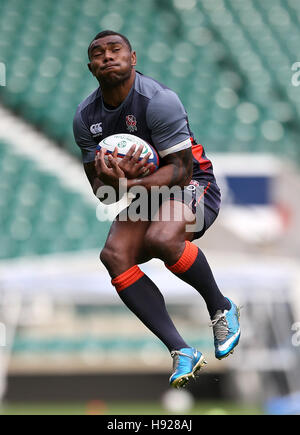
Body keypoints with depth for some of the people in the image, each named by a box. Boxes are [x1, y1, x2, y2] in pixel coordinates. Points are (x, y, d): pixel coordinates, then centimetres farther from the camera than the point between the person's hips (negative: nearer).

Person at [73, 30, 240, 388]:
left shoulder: (158, 100, -20)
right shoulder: (85, 117, -1)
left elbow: (181, 170, -22)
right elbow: (98, 185, 2)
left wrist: (130, 184, -36)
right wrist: (113, 182, -24)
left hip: (192, 187, -6)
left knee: (162, 238, -37)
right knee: (113, 254, -23)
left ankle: (221, 308, -8)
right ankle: (181, 352, -25)